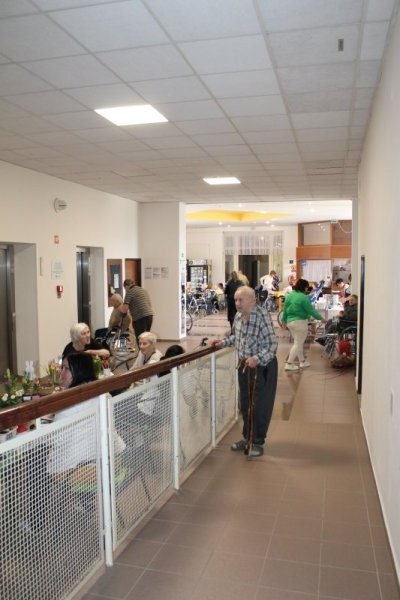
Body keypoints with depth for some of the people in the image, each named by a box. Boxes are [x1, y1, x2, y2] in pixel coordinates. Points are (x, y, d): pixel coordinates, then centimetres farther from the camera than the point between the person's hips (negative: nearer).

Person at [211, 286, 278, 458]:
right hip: (244, 364, 8)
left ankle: (258, 442, 17)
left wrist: (257, 359, -36)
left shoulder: (262, 316, -23)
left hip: (262, 366, -7)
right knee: (245, 403, 16)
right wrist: (223, 342, 4)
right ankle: (247, 437, 32)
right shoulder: (238, 315, 1)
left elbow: (272, 344, -24)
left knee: (260, 405, 2)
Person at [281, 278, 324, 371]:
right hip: (300, 322, -8)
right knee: (298, 344, -1)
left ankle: (302, 361, 28)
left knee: (298, 342, 19)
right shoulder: (303, 297, -15)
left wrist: (284, 321, 22)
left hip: (290, 322, 8)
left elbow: (285, 310, 13)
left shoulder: (289, 296, 8)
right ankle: (289, 364, -4)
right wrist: (320, 318, -2)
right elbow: (311, 310, -12)